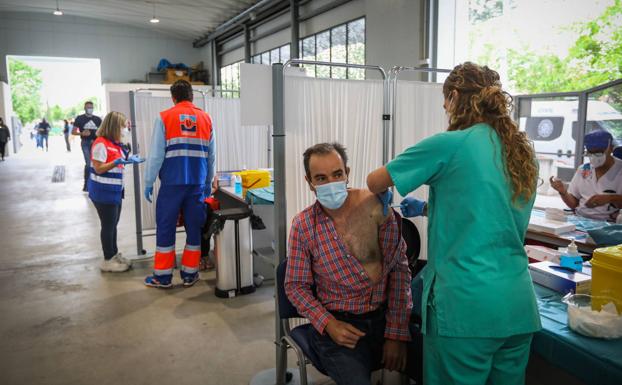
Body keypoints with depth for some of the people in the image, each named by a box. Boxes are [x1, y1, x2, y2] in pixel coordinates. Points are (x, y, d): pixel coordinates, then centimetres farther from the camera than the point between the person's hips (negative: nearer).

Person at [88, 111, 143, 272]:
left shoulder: (115, 143, 11)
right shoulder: (101, 143, -16)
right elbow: (99, 169, -19)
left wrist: (128, 160, 7)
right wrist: (117, 162, -29)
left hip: (114, 191, 9)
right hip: (104, 193, -9)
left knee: (113, 225, 16)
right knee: (108, 226, 0)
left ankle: (114, 254, 28)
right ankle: (108, 260, 10)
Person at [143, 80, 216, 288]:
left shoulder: (164, 117, -1)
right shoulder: (206, 118, 8)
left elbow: (156, 154, -5)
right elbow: (211, 155, 11)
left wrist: (148, 182, 3)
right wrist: (208, 182, 20)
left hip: (172, 182, -2)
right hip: (198, 183, 3)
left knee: (165, 227, 8)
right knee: (194, 227, 10)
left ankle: (163, 276, 15)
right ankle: (190, 274, 17)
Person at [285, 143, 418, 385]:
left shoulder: (376, 206, -7)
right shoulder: (302, 225, -6)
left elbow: (399, 268, -5)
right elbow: (296, 285, 2)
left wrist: (397, 333, -9)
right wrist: (328, 324, -12)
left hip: (385, 317, 1)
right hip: (338, 324, -1)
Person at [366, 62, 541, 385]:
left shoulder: (449, 145, -10)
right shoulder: (525, 154, 8)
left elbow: (375, 182, 1)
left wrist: (383, 197, 23)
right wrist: (429, 208, 25)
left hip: (466, 306, -6)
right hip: (519, 307, 7)